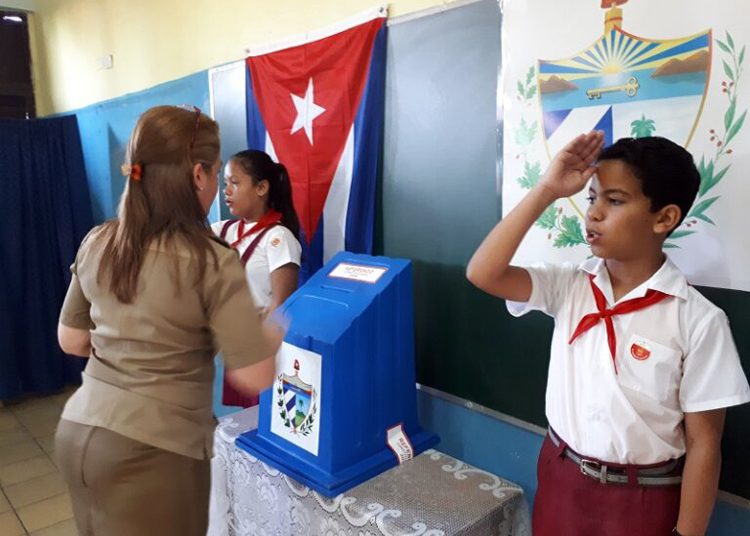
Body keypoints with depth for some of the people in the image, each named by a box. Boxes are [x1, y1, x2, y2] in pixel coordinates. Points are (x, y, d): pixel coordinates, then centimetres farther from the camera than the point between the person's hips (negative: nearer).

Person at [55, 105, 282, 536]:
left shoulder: (96, 244, 1)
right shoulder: (213, 261, -17)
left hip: (78, 431, 6)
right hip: (151, 451, -6)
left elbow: (71, 341, 12)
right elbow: (255, 379, -15)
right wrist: (275, 335, 3)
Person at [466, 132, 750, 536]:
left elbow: (703, 444, -12)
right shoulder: (568, 287, -7)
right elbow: (482, 273, -19)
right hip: (559, 478, 3)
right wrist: (546, 191, -20)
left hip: (642, 499, -3)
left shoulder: (698, 320, -16)